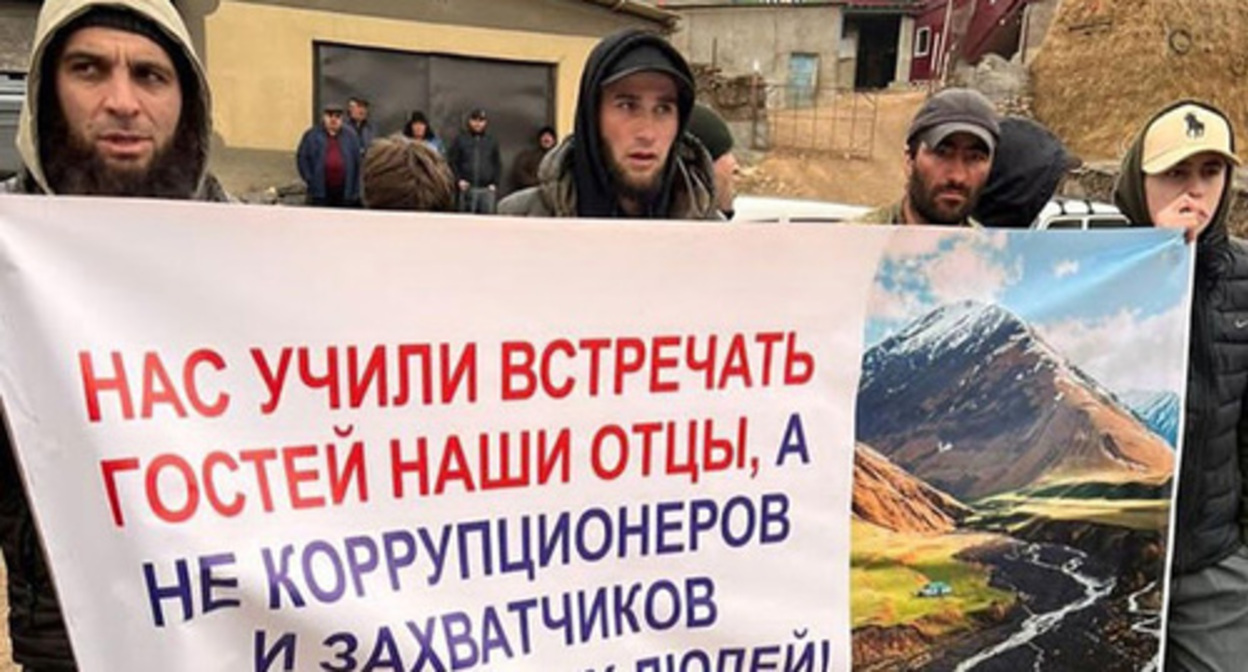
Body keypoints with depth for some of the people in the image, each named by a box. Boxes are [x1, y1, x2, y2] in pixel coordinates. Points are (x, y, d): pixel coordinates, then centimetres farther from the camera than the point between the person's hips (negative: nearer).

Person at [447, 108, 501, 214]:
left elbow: (498, 164, 13)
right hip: (467, 188, -1)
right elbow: (451, 162, 5)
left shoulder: (492, 141, 12)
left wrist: (494, 183, 2)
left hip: (487, 189, 1)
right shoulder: (460, 139, 7)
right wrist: (458, 179, -7)